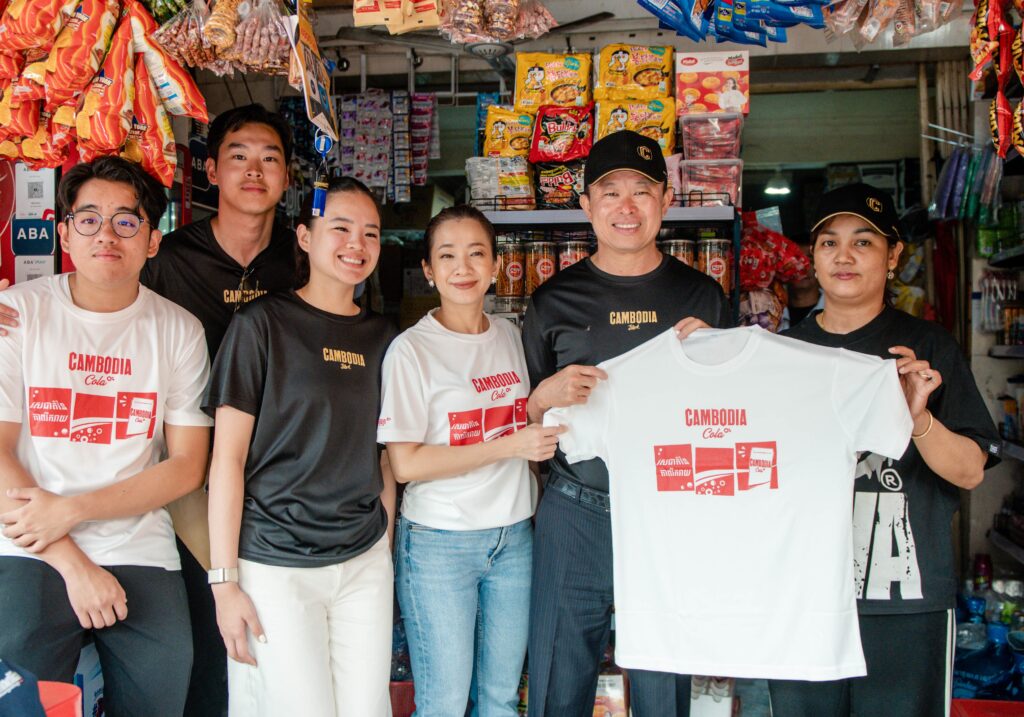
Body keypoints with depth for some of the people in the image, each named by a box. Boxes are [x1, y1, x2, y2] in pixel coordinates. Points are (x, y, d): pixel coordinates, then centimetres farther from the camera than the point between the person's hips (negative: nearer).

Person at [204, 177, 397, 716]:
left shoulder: (380, 336, 8)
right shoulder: (263, 323, -6)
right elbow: (227, 457, -8)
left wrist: (385, 547, 10)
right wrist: (224, 581, -11)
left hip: (365, 563, 5)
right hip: (275, 566, -4)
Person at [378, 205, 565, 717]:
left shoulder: (512, 337, 7)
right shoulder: (411, 350, -10)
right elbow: (405, 464, -14)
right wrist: (508, 446, -18)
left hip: (513, 536, 5)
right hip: (439, 543, -5)